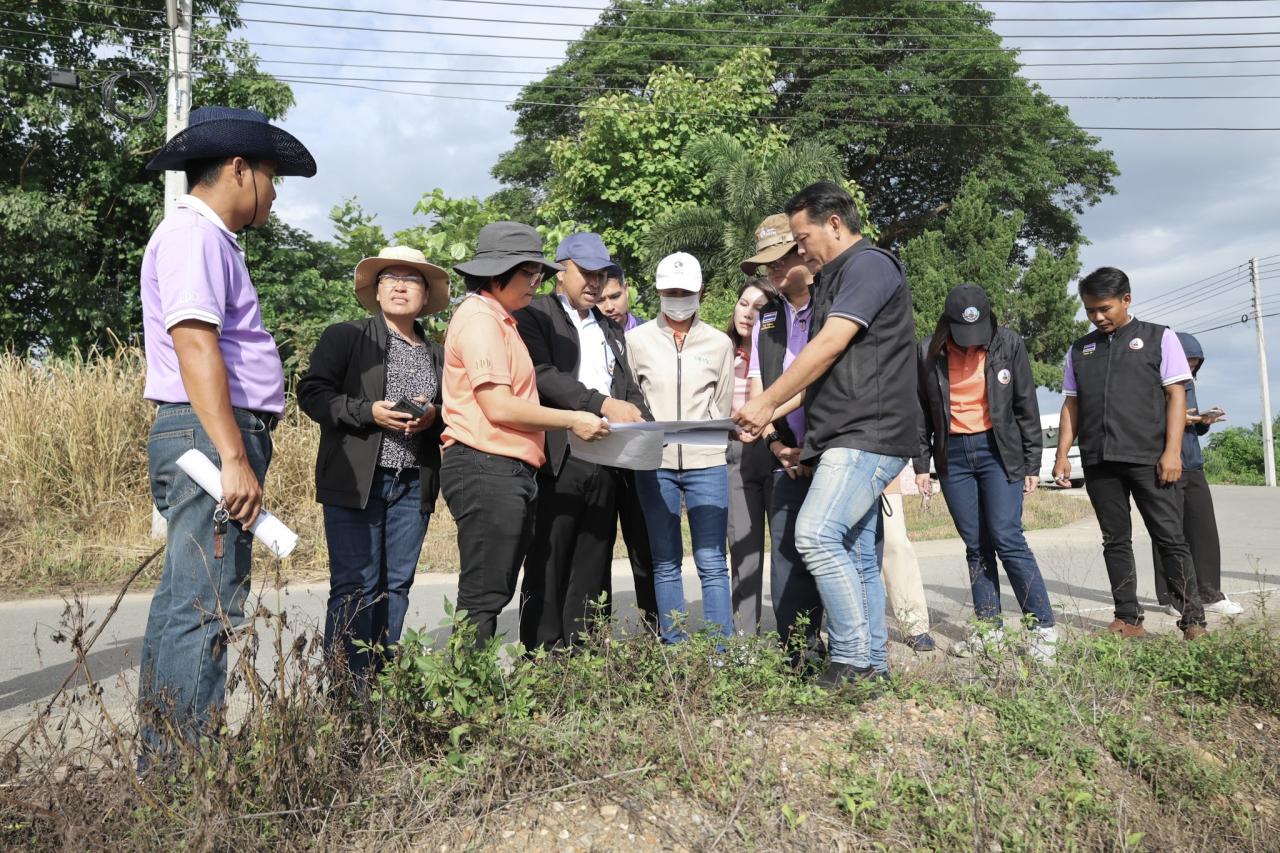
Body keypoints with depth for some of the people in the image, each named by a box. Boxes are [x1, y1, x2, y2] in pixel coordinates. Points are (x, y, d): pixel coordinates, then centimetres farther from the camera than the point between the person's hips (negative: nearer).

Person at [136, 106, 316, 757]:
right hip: (210, 437, -11)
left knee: (184, 602, 14)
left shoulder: (206, 238, 22)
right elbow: (194, 345, -20)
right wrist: (234, 457, -25)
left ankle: (160, 758, 24)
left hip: (215, 441, 11)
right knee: (207, 611, -9)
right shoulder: (193, 234, -9)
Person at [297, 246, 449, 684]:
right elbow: (312, 392, -4)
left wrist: (433, 415, -5)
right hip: (354, 481, -4)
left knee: (397, 584, 8)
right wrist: (369, 411, -16)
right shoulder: (344, 337, 5)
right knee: (355, 586, -5)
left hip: (414, 485, 4)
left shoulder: (438, 355, 16)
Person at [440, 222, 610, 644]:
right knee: (483, 597, -6)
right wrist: (572, 421, -11)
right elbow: (499, 406, -18)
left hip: (510, 472, 10)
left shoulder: (500, 321, 21)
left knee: (495, 594, 12)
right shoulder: (479, 320, -10)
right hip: (487, 469, -10)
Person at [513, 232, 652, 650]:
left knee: (593, 568, 8)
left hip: (604, 462, 6)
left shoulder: (610, 331, 24)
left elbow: (629, 387, 19)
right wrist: (602, 404, -21)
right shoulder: (534, 314, 2)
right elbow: (543, 374, -13)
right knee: (547, 566, -1)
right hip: (557, 459, -6)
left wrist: (640, 420, -3)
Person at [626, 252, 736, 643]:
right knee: (665, 563, 7)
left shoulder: (719, 343, 8)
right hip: (653, 463, 1)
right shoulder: (637, 339, 7)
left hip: (706, 463, 0)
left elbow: (722, 408, 11)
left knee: (712, 563, -3)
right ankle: (674, 649, 14)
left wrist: (701, 438, 0)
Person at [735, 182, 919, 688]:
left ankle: (852, 659, -11)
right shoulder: (835, 279, 23)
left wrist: (765, 402, -10)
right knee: (855, 554, 9)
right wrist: (773, 415, 13)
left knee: (816, 536, -20)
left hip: (867, 437, -10)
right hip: (846, 440, 10)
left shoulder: (869, 265, -7)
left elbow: (828, 347, -16)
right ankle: (872, 666, 15)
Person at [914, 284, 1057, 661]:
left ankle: (1043, 627, -1)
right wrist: (922, 464, 3)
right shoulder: (929, 352, -1)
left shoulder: (1008, 344, -4)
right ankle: (989, 628, 14)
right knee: (975, 545, 6)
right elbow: (922, 413, 6)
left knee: (1007, 539, -10)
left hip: (998, 450, -2)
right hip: (953, 455, 2)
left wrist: (1032, 463, 0)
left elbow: (1026, 407, 1)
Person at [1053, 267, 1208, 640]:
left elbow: (1176, 395, 0)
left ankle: (1193, 619, 5)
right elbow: (1071, 404, 14)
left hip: (1148, 457, -3)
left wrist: (1172, 451, -9)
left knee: (1170, 537, -2)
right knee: (1115, 540, 6)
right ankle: (1128, 618, 12)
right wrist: (1062, 455, 5)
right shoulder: (1080, 350, 15)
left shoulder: (1159, 338, 6)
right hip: (1098, 461, 3)